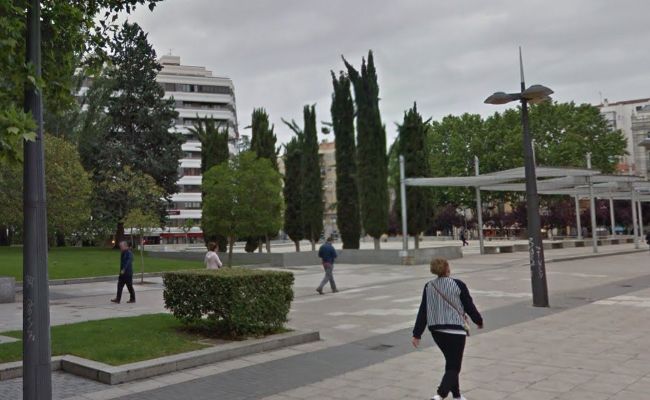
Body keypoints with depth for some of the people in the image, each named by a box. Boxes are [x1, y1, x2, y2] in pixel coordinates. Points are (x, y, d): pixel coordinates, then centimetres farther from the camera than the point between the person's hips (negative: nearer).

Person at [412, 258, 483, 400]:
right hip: (455, 329, -5)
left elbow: (422, 311, 1)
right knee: (454, 366, -1)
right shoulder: (458, 285, -8)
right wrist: (479, 321, 18)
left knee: (451, 362, 22)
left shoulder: (428, 286, 3)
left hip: (436, 330, 5)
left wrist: (417, 334, 3)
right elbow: (469, 306, 0)